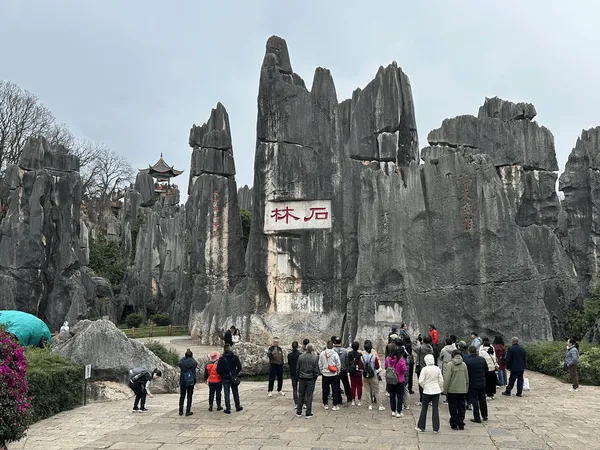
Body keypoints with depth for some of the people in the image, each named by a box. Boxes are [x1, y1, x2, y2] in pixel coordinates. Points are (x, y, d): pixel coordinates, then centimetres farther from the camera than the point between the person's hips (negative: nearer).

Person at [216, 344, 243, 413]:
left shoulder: (221, 359, -8)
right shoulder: (235, 357, -4)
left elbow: (218, 370, -9)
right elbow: (239, 367, -4)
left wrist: (222, 376, 7)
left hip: (225, 378, -2)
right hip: (234, 378, 2)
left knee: (227, 394, 4)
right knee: (235, 393, 14)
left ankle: (228, 409, 5)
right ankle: (238, 407, 23)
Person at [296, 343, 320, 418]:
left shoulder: (301, 356, -6)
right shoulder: (315, 358, -12)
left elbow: (297, 368, 1)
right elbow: (316, 370, -7)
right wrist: (315, 378, 8)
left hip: (302, 379, 2)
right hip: (311, 379, -2)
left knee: (301, 395, 12)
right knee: (309, 396, 5)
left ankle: (299, 412, 19)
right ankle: (308, 413, 8)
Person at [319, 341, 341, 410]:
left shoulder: (322, 354, -4)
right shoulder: (335, 354, -12)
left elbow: (320, 364, 3)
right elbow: (339, 364, -7)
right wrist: (337, 371, 9)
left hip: (325, 374, 2)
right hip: (333, 374, -2)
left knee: (325, 390, 11)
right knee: (335, 390, 5)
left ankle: (326, 404, 18)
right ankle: (335, 405, 6)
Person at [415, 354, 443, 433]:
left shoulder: (425, 369, -12)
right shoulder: (437, 369, -3)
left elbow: (421, 381, -15)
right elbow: (441, 380, 1)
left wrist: (424, 386, 3)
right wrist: (441, 389, 15)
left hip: (427, 391, -2)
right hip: (436, 391, 2)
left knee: (424, 409, 9)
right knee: (435, 409, 6)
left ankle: (421, 427, 15)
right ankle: (436, 428, 7)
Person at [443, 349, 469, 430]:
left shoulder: (449, 365, -10)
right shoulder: (464, 365, 4)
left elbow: (447, 379, -11)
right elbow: (467, 379, 9)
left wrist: (445, 390, -4)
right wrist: (466, 390, 18)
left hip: (452, 391, -4)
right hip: (462, 390, 4)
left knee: (453, 408, 4)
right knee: (461, 408, 10)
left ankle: (454, 425, 7)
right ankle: (461, 425, 14)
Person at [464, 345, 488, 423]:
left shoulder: (467, 361, -18)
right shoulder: (482, 359, -3)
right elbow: (486, 369, 8)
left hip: (473, 384, -5)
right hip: (482, 383, 5)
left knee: (475, 401, 4)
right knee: (482, 400, 19)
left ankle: (477, 418, 8)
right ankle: (484, 416, 30)